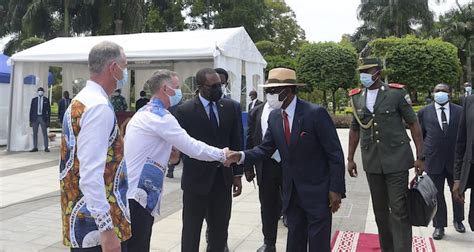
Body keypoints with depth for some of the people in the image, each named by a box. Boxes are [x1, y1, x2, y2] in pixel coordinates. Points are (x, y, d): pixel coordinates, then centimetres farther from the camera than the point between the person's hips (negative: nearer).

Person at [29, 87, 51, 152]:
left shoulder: (46, 100, 5)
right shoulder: (34, 100, 9)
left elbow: (48, 110, 4)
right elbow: (31, 110, 8)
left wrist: (48, 120, -2)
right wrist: (30, 120, 2)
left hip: (43, 118, -2)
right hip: (35, 118, 2)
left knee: (45, 133, -3)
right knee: (35, 133, 3)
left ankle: (46, 148, -1)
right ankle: (35, 147, 8)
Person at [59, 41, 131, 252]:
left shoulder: (79, 102, 12)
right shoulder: (100, 107, -19)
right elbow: (91, 175, -25)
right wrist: (107, 230, -25)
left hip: (80, 218, 10)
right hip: (97, 225, -9)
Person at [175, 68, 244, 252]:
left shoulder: (231, 107, 3)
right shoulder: (185, 110, -8)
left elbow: (237, 142, 6)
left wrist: (237, 174, 5)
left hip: (223, 178, 4)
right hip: (196, 178, -3)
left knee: (220, 231, 14)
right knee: (191, 230, 9)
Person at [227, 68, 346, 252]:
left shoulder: (316, 113, -17)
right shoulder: (274, 117, 3)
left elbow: (335, 154, -14)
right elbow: (265, 148, 3)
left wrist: (336, 189, -16)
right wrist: (242, 156, -15)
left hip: (317, 191, -5)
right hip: (291, 192, 6)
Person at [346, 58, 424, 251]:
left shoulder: (397, 93, -6)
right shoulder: (356, 97, 6)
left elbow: (413, 124, -1)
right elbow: (354, 130, 14)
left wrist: (420, 157, -5)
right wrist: (350, 159, 12)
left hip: (397, 161, -4)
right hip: (372, 163, 4)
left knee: (399, 210, -4)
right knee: (380, 210, 13)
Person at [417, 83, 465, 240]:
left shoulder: (460, 111, 1)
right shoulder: (424, 112, 1)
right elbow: (420, 135, 5)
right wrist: (422, 156, 3)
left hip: (456, 160, 1)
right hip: (433, 160, -1)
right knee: (436, 194, 7)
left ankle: (458, 220, 38)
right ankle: (439, 226, 20)